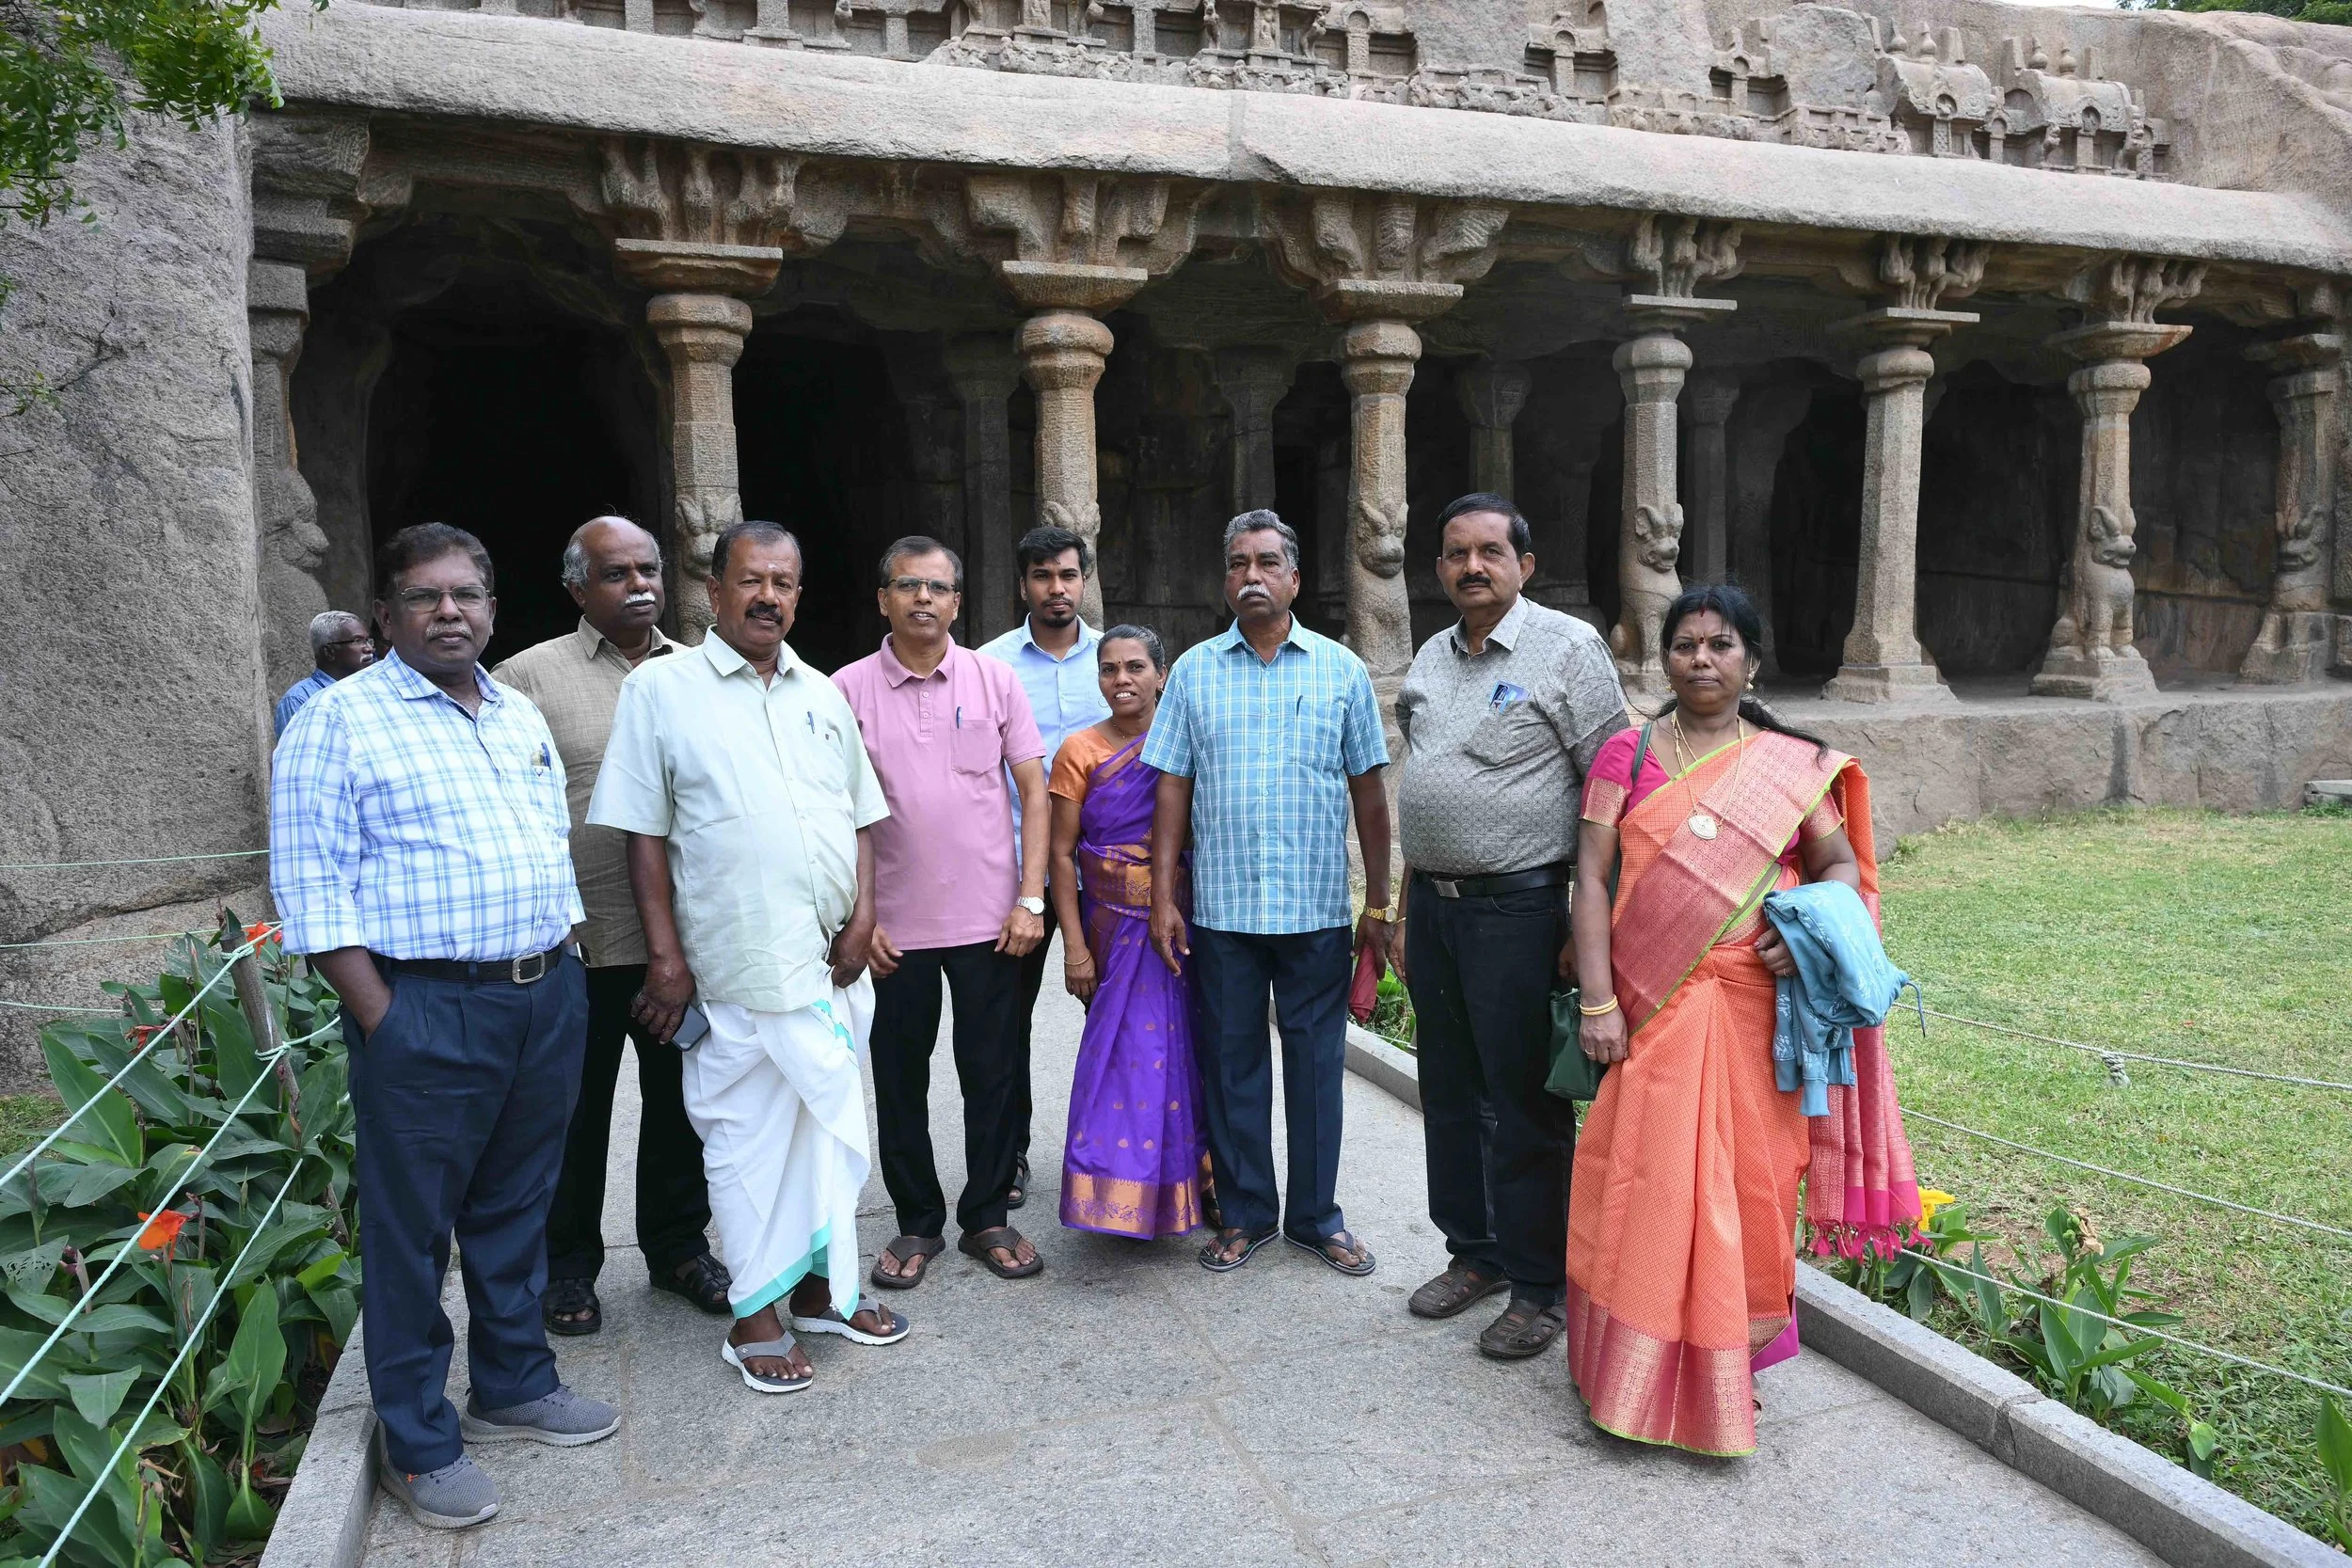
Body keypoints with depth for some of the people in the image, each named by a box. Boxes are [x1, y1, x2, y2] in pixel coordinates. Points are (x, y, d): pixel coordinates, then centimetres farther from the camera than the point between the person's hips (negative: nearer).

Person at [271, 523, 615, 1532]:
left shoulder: (522, 718, 14)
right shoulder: (342, 720, -6)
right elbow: (313, 888, -11)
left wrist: (564, 975, 13)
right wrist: (382, 1022, -15)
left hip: (548, 999, 6)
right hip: (426, 1012, -6)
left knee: (516, 1209, 18)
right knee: (412, 1228, 5)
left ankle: (514, 1388, 34)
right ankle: (420, 1446, 20)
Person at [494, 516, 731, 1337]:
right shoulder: (531, 675, -3)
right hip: (582, 945, -3)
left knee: (679, 1104, 15)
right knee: (576, 1115, 11)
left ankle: (678, 1245, 33)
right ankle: (566, 1265, 29)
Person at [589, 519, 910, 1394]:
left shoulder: (822, 695, 12)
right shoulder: (661, 689, -2)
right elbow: (644, 834, -5)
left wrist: (862, 916, 2)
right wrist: (665, 955, -10)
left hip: (833, 962, 5)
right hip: (737, 969, -5)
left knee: (834, 1128, 14)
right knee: (749, 1136, 3)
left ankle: (821, 1289, 30)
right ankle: (756, 1318, 18)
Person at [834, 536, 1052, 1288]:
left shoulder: (995, 680, 2)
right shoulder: (848, 688, 0)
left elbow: (1034, 790, 3)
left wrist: (1031, 898, -4)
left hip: (990, 919, 0)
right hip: (893, 924, 0)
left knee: (991, 1074, 8)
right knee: (900, 1080, 9)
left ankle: (987, 1217, 24)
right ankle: (918, 1224, 26)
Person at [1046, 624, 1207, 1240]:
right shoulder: (1080, 752, 1)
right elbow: (1061, 854, 0)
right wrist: (1074, 945, -6)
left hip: (1182, 919, 1)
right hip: (1114, 923, -1)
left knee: (1179, 1045, 0)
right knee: (1127, 1049, -2)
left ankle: (1185, 1183, 17)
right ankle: (1123, 1194, 11)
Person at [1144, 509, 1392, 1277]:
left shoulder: (1341, 669, 4)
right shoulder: (1194, 670, 6)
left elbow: (1367, 789, 5)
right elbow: (1172, 786, 4)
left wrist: (1379, 900, 2)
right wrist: (1162, 897, -2)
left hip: (1317, 906, 0)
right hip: (1220, 905, 1)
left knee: (1316, 1060, 8)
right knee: (1231, 1061, 9)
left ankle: (1317, 1215, 23)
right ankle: (1243, 1213, 24)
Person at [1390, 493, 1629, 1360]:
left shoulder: (1568, 648, -8)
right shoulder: (1431, 658, 13)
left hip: (1516, 908, -7)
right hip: (1434, 905, 7)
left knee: (1523, 1105, 1)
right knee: (1450, 1092, 15)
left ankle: (1540, 1287, 15)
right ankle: (1474, 1253, 31)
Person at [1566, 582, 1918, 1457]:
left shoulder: (1792, 766, 6)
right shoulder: (1628, 755, 2)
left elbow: (1842, 865, 10)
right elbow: (1592, 877, -2)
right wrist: (1598, 1001, -9)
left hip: (1756, 1007, 1)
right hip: (1656, 1007, -1)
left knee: (1749, 1176, 8)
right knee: (1653, 1179, 2)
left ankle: (1734, 1358, 28)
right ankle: (1647, 1373, 19)